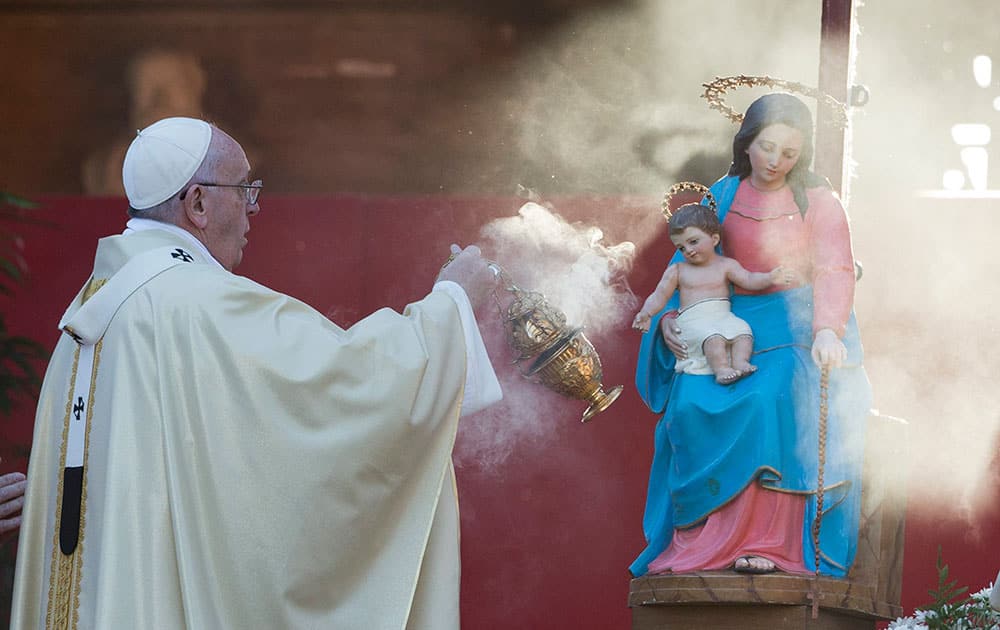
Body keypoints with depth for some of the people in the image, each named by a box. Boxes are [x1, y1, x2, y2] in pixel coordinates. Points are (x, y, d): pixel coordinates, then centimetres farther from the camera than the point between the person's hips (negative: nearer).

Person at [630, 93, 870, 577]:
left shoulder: (817, 202, 4)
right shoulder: (722, 197, 12)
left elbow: (835, 271, -7)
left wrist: (827, 330, -25)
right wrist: (668, 317, -2)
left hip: (799, 331, -3)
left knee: (776, 399, -31)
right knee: (694, 403, -23)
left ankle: (769, 540, -31)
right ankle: (704, 540, -21)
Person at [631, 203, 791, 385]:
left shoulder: (725, 265, 12)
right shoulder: (677, 271, 12)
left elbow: (748, 280, 3)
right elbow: (660, 296, 7)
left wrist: (769, 278, -15)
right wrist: (646, 313, -10)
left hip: (723, 315, 3)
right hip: (693, 320, -3)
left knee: (743, 330, -25)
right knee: (713, 337, -33)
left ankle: (740, 361, -33)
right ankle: (721, 369, -43)